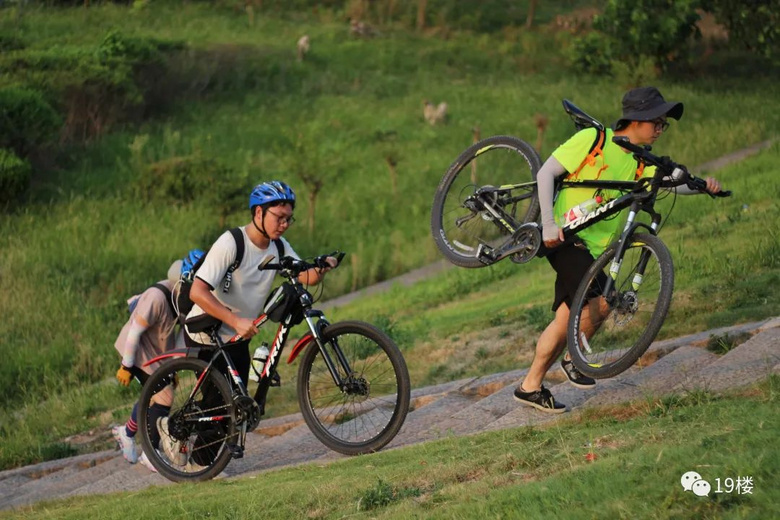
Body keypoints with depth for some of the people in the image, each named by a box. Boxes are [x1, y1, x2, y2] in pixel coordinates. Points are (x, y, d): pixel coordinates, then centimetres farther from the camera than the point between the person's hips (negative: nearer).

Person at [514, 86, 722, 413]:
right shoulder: (592, 139, -11)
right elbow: (546, 173, -12)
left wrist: (702, 185, -30)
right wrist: (549, 224, -21)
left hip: (592, 248, 7)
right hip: (564, 236, -7)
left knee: (566, 319, 9)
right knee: (600, 302, -22)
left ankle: (530, 386, 19)